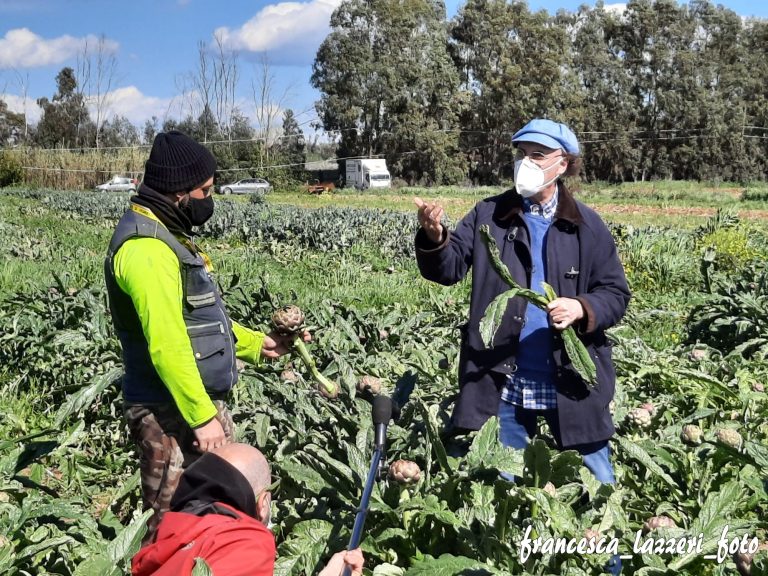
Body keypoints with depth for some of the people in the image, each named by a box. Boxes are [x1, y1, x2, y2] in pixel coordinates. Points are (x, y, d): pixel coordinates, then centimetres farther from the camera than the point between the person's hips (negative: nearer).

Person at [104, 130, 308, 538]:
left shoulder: (165, 236, 13)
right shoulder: (146, 248, -21)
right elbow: (166, 345, -26)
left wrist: (256, 343, 19)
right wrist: (202, 417, -24)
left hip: (199, 402, 10)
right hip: (171, 414, -10)